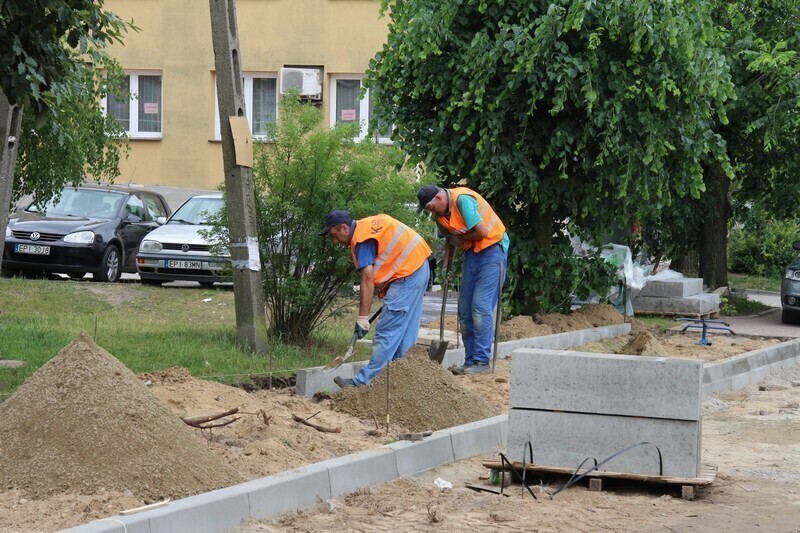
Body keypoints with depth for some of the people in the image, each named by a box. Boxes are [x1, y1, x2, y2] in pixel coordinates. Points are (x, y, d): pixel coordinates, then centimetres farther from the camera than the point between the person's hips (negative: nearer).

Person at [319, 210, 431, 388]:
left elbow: (368, 280, -20)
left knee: (386, 331, -10)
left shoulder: (362, 239, -14)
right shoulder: (370, 224, 14)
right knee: (405, 331, 13)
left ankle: (364, 381, -10)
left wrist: (363, 318, -19)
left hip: (406, 276, -10)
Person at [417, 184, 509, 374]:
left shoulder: (462, 199, -22)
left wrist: (460, 238, -8)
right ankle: (470, 360, 10)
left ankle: (482, 360, -11)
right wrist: (446, 266, 9)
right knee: (465, 309, 5)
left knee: (481, 306, -14)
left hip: (492, 249, -9)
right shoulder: (440, 212, 4)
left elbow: (482, 231, -24)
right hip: (472, 252, 9)